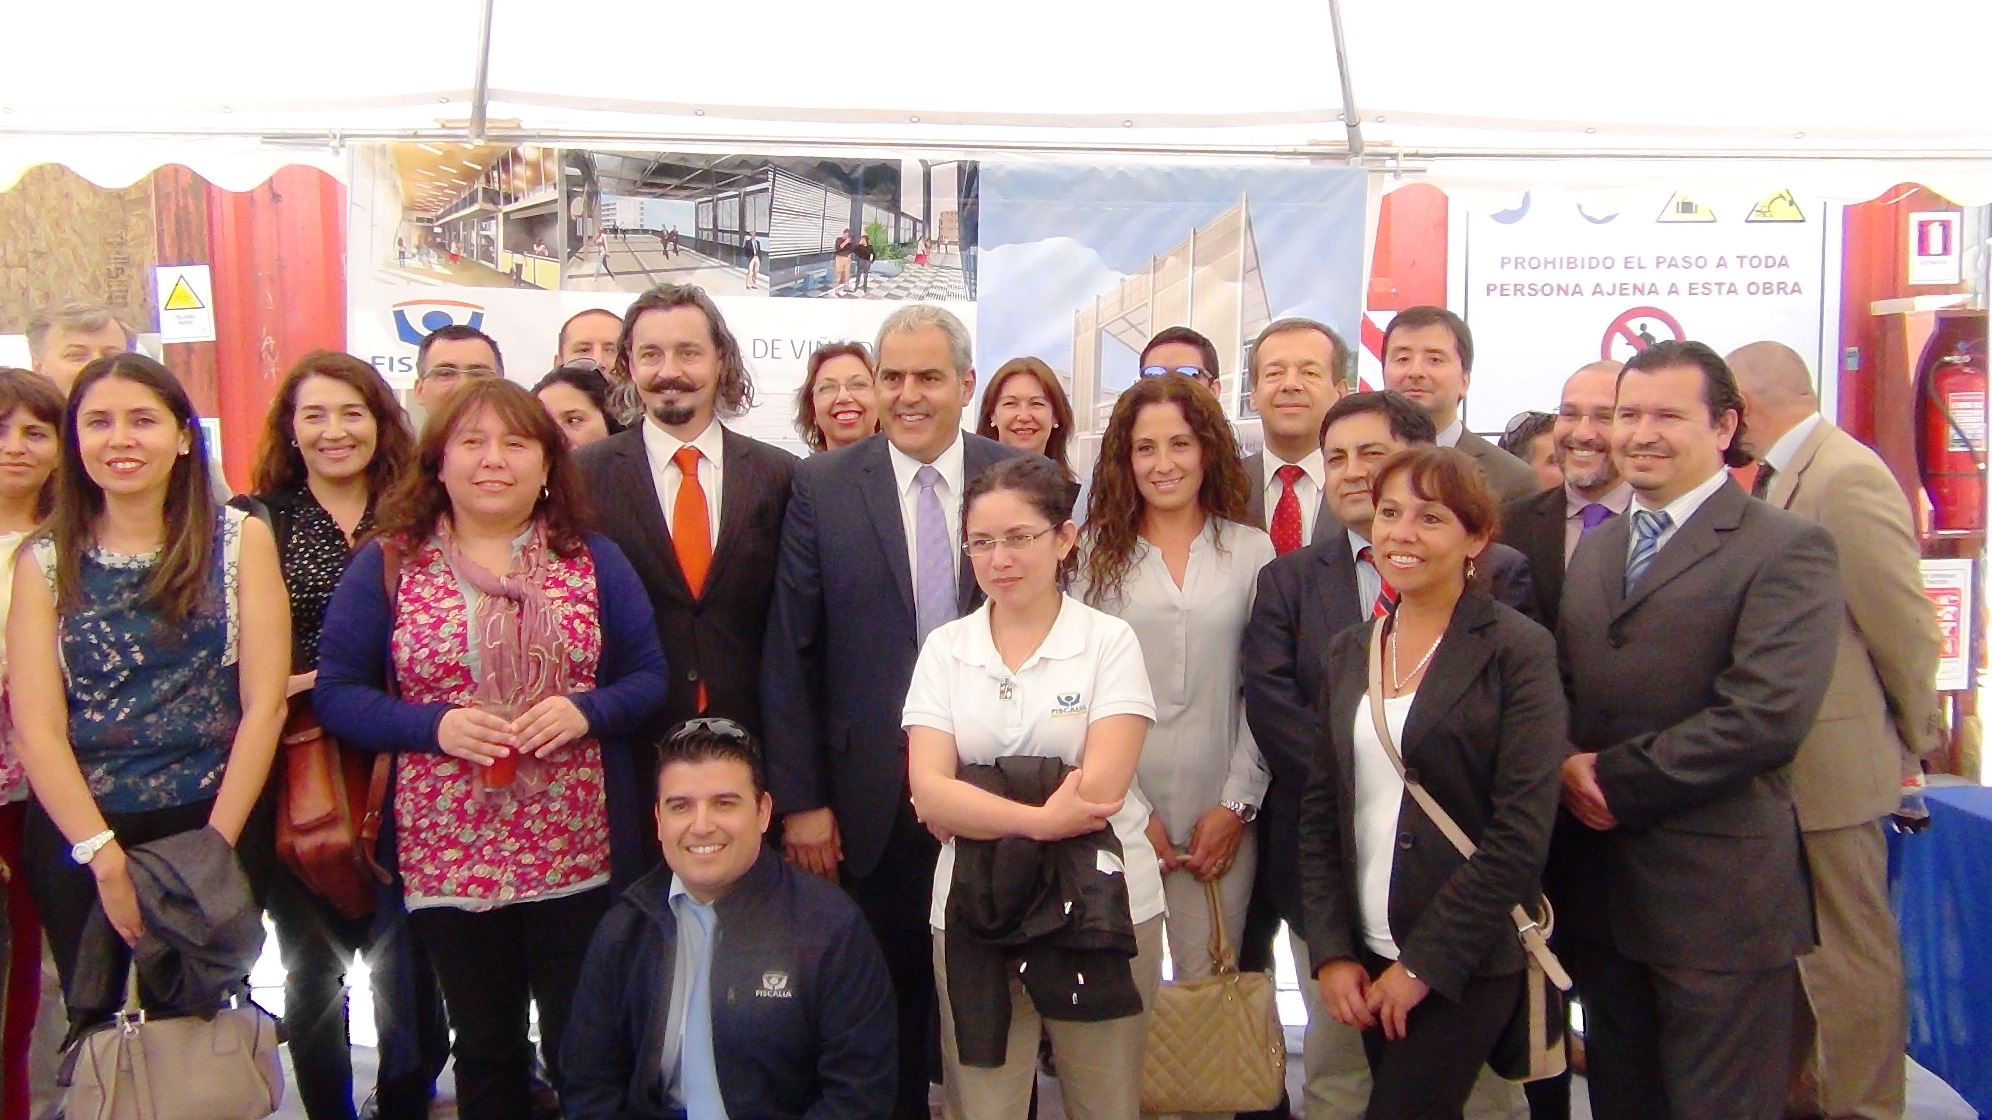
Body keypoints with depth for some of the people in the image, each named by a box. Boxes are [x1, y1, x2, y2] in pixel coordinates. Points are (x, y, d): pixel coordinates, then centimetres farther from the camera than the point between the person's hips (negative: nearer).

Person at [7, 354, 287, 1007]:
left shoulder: (241, 540, 0)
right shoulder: (45, 560, 2)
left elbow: (265, 703, -5)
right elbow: (36, 725, -4)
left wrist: (215, 849, -11)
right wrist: (105, 858, -14)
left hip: (218, 824, -1)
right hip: (77, 836, 1)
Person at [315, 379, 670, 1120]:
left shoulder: (593, 561, 5)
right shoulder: (386, 565, 2)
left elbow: (650, 677, 6)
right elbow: (336, 693, 1)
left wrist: (586, 711, -14)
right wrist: (435, 726, -15)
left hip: (578, 853, 0)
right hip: (446, 855, 0)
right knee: (486, 1050, 15)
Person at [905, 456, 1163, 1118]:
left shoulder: (1110, 642, -3)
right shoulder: (945, 649, 4)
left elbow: (1101, 790, -13)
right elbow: (928, 794, -6)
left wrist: (977, 812, -8)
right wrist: (1039, 818, -19)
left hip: (1105, 909, -2)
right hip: (972, 914, 2)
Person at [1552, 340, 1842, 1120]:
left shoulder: (1787, 549, -8)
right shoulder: (1595, 548, 14)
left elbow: (1769, 713, -20)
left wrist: (1615, 779, -15)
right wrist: (1567, 762, -8)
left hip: (1719, 898, -6)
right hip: (1597, 887, 6)